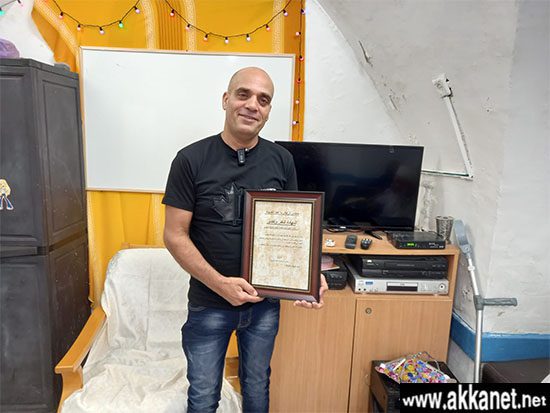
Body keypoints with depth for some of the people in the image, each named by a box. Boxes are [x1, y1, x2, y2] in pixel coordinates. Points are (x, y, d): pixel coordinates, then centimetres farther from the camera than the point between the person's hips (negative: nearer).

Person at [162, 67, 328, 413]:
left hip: (266, 302, 3)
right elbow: (175, 235, -11)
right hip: (209, 303, -2)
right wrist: (220, 284, -21)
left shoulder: (281, 160, -3)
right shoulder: (192, 160, -12)